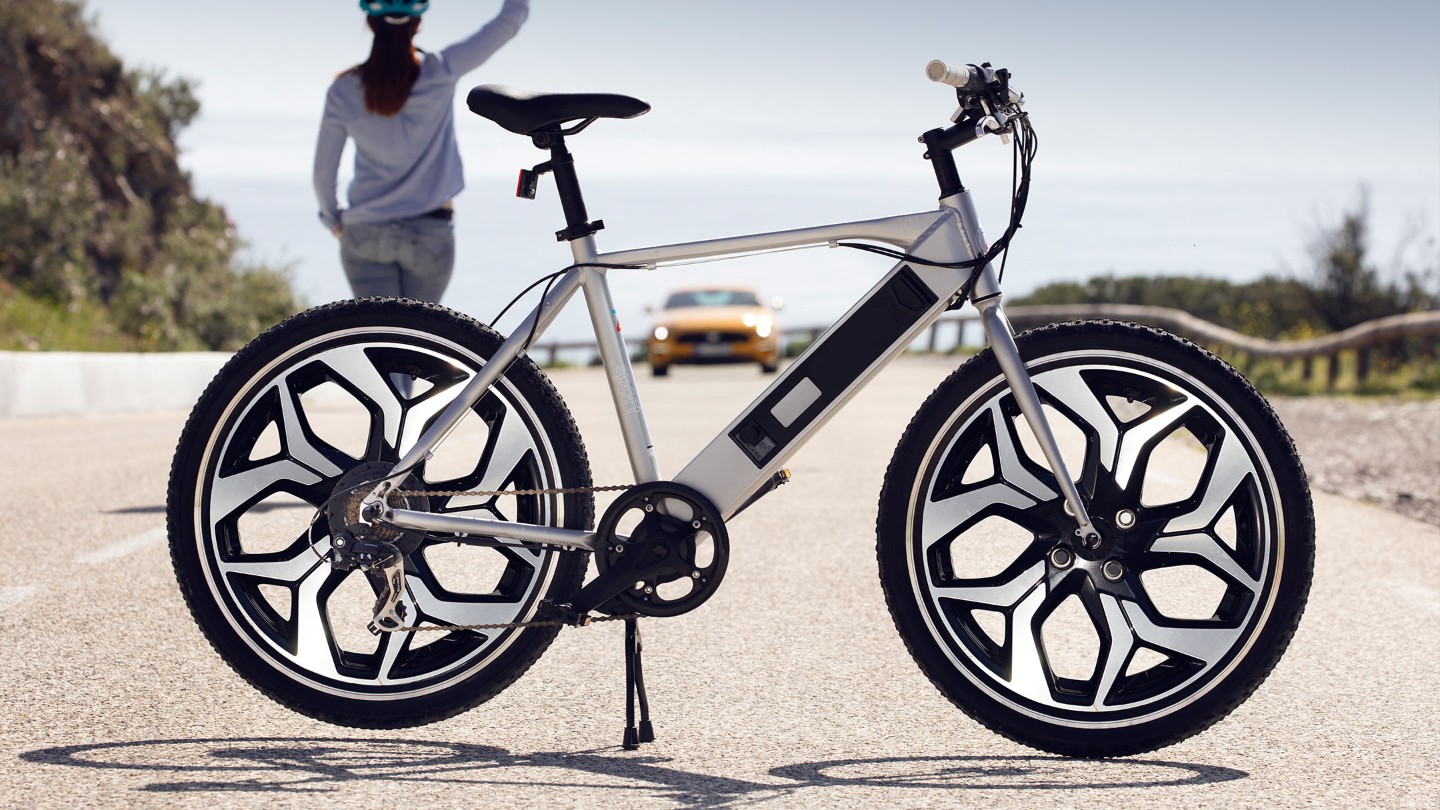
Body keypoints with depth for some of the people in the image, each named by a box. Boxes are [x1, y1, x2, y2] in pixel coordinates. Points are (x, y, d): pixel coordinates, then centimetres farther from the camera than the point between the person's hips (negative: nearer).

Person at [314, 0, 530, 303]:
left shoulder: (344, 91, -6)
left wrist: (333, 219, 19)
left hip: (365, 233, 0)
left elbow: (324, 169, 3)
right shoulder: (440, 74, -11)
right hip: (429, 233, 0)